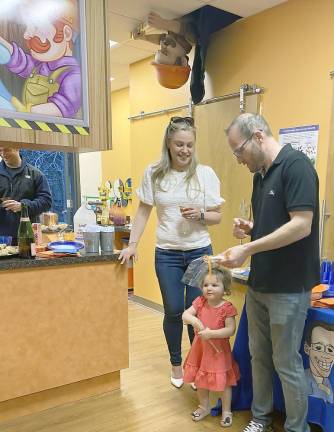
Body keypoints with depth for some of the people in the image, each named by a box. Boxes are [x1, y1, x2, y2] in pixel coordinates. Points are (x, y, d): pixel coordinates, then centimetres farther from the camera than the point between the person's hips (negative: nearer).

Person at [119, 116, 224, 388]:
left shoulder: (205, 174, -4)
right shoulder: (153, 173, -1)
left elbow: (217, 217, 1)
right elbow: (143, 212, 5)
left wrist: (200, 215, -19)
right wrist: (132, 244, -2)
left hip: (200, 252, 0)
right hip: (167, 254, 1)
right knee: (173, 311, 8)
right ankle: (176, 364, 31)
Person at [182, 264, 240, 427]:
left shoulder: (227, 307, -18)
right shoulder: (200, 302, -7)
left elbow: (230, 330, -22)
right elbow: (185, 315, -14)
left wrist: (211, 333, -30)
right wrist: (194, 320, -35)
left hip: (219, 350, -4)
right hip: (200, 348, 4)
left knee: (223, 382, 11)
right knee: (200, 380, 19)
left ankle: (226, 411, 33)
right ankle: (204, 406, 42)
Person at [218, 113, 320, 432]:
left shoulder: (295, 165, -16)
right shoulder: (260, 175, 11)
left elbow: (301, 225, -24)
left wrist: (247, 249, -23)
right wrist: (249, 228, -1)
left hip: (288, 288, -8)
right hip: (258, 283, 8)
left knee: (286, 363, 6)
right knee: (258, 356, 18)